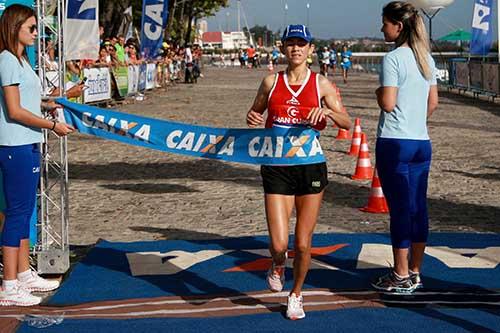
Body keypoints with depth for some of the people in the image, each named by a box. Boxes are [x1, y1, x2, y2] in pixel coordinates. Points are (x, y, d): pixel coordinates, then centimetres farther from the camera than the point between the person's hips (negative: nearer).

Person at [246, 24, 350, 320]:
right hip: (277, 168, 1)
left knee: (303, 244, 3)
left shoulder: (321, 83, 1)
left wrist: (327, 111, -21)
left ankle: (296, 295, 28)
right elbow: (255, 113, 20)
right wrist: (252, 119, -3)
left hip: (310, 166, 0)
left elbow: (347, 123, -2)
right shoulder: (271, 82, 5)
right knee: (279, 244, -7)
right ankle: (278, 265, 31)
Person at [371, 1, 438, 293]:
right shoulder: (427, 58, 11)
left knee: (400, 209, -2)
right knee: (418, 208, 10)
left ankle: (401, 277, 5)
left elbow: (388, 104, -17)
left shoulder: (393, 59, -13)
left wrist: (378, 92, 3)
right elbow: (433, 103, 15)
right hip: (422, 143, 7)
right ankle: (415, 273, 18)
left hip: (394, 143, -7)